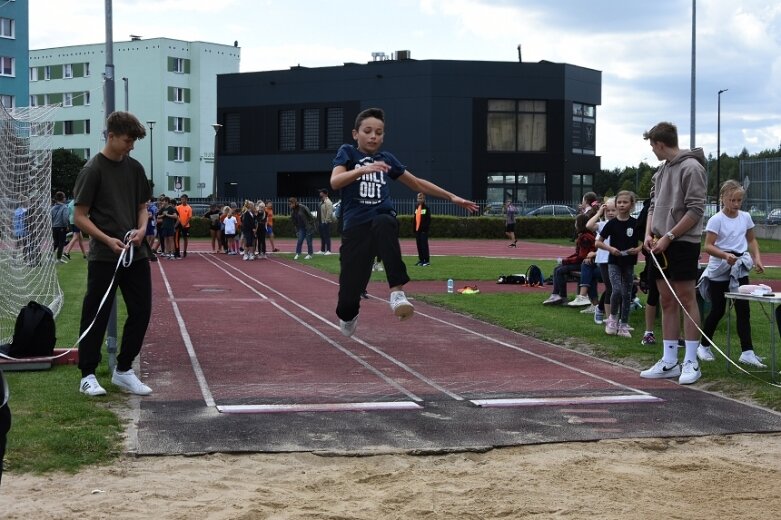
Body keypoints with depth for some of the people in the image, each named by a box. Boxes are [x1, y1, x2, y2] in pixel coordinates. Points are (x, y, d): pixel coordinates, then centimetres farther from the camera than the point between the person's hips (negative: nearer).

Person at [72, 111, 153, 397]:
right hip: (103, 257, -6)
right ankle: (88, 375, 10)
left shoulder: (134, 168, 9)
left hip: (136, 254, 6)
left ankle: (123, 370, 18)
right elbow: (80, 216, -9)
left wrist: (141, 228, -4)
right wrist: (108, 240, -20)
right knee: (96, 315, -1)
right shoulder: (92, 170, -9)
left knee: (141, 311, 6)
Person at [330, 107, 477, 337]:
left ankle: (397, 292, -41)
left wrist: (451, 197, 25)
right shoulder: (347, 152, 7)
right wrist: (364, 169, -29)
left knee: (384, 223, -39)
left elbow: (417, 183, 27)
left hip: (383, 219, 1)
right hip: (355, 226, -1)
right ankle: (347, 316, 31)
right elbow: (335, 182, -13)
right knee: (350, 289, -8)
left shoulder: (386, 158, 16)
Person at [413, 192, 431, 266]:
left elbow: (428, 220, -10)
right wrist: (414, 229, 12)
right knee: (419, 245, 9)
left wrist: (425, 228, -16)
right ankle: (421, 260, 17)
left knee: (424, 245, -7)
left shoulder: (426, 208, -6)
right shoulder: (416, 208, 14)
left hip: (424, 230, -7)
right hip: (417, 230, 7)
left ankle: (427, 261, -4)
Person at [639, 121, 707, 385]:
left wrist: (668, 237, -15)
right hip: (661, 245, 8)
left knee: (686, 298, -4)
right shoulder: (661, 171, 15)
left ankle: (691, 362, 1)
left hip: (683, 243, -8)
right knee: (667, 301, 8)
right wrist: (649, 233, 2)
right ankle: (669, 362, 12)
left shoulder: (691, 168, -10)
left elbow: (696, 210, -14)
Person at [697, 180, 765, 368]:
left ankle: (747, 352, -4)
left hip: (740, 269, 4)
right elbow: (708, 246, -14)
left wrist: (757, 258, 3)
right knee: (718, 310, 4)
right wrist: (725, 255, -30)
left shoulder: (746, 217, 5)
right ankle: (704, 346, 22)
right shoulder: (716, 220, -11)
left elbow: (751, 240, 17)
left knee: (743, 309, -2)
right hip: (719, 271, -4)